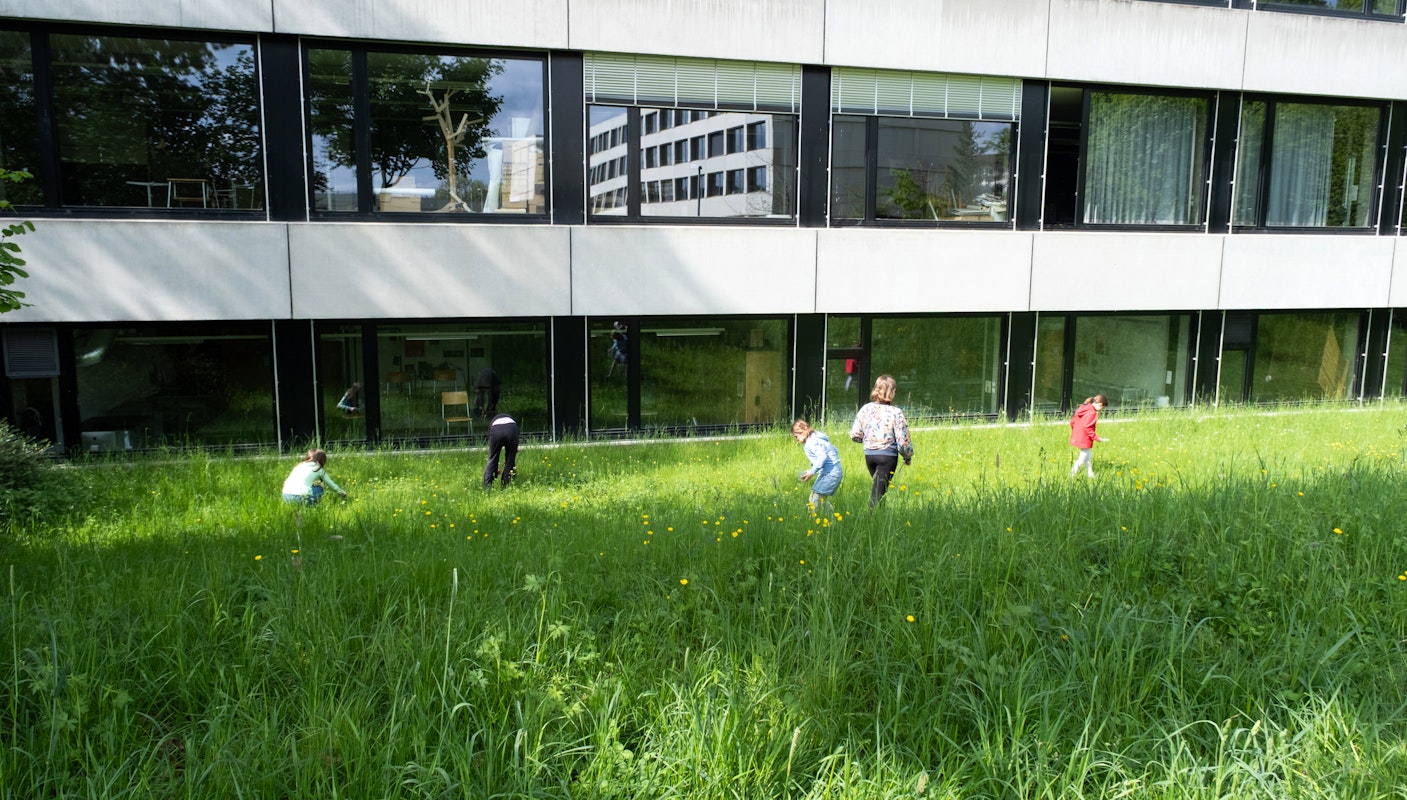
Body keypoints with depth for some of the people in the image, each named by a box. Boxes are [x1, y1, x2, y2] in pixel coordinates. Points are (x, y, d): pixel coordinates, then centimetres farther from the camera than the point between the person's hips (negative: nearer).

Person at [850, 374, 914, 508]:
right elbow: (903, 440, -12)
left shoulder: (865, 408, -2)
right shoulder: (896, 412, -14)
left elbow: (855, 435, 1)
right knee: (879, 491, 0)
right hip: (888, 456, -5)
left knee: (878, 487, 21)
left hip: (869, 455, 5)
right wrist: (908, 456, 5)